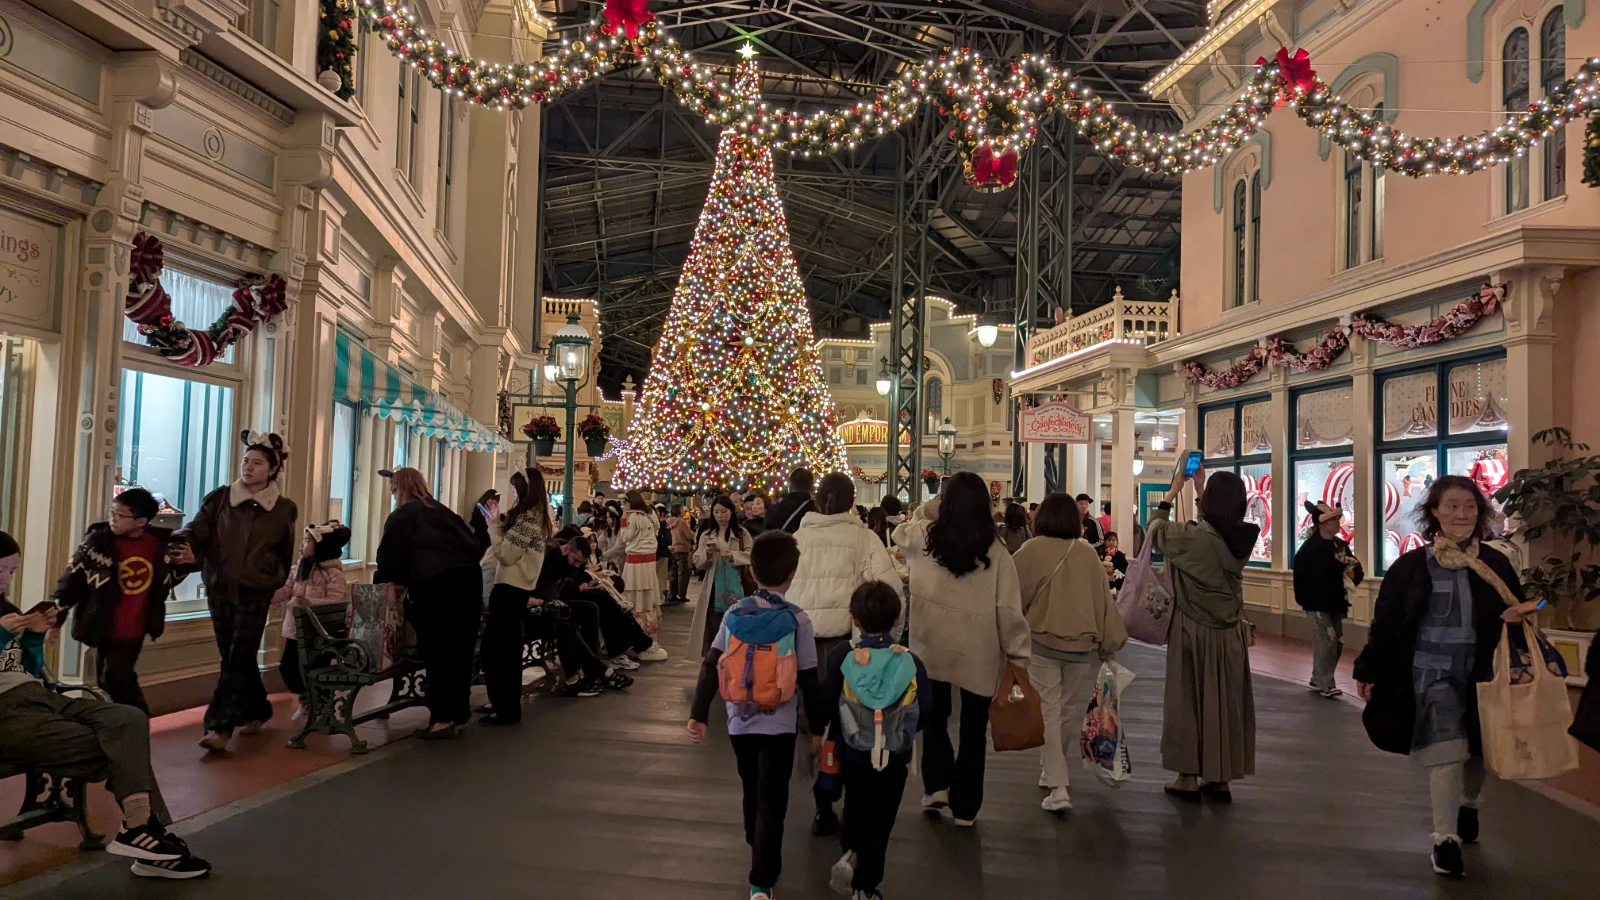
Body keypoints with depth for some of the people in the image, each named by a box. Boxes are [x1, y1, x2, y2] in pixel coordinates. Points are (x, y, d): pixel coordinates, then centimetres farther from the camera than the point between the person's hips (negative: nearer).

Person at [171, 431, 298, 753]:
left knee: (238, 660, -7)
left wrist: (276, 583, 13)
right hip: (219, 589, 3)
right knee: (233, 658, 11)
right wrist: (181, 545, -30)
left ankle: (219, 728, -9)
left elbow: (285, 554, 11)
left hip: (255, 593, -3)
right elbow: (197, 530, -10)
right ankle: (257, 710, 29)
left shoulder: (284, 509, 0)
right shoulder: (220, 498, 1)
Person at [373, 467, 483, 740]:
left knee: (437, 651, 0)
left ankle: (442, 719, -1)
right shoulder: (442, 511, 26)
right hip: (469, 575, 6)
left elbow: (389, 559, 10)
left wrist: (380, 587, 25)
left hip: (435, 581, -5)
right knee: (460, 649, 10)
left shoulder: (401, 516, 11)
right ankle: (457, 715, 17)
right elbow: (472, 543, 21)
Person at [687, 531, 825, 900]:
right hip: (779, 724, -3)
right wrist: (818, 725, 1)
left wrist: (698, 714, -9)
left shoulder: (733, 614, -5)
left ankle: (758, 851, 44)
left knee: (752, 793, 23)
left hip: (741, 721, 3)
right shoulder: (798, 620, -13)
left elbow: (710, 668, -9)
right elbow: (809, 680, -10)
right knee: (771, 801, 2)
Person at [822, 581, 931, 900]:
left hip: (852, 751, 1)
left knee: (855, 805, 28)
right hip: (894, 757, -1)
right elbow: (925, 711, -9)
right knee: (880, 820, 13)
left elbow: (826, 704, -11)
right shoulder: (911, 662, -15)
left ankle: (850, 852, 11)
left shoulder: (840, 656, -15)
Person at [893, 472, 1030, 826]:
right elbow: (1009, 609, -10)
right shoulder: (996, 551, -10)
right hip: (979, 652, -1)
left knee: (934, 717, 23)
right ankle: (965, 807, 19)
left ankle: (936, 785, 13)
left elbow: (900, 533, 19)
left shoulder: (924, 537, -6)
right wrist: (1019, 656, -3)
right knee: (973, 728, 13)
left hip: (932, 647, 1)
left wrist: (931, 505, 16)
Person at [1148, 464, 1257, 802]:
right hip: (1230, 633, 4)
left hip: (1194, 631, -4)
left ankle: (1190, 777, 13)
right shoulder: (1243, 537, -5)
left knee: (1189, 699, 7)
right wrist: (1199, 490, 23)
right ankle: (1221, 778, 19)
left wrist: (1174, 490, 10)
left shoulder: (1191, 537, -19)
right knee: (1226, 702, 11)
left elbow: (1155, 529, 1)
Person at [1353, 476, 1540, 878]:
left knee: (1476, 751, 18)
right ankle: (1445, 840, -1)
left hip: (1481, 675, 3)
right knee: (1446, 754, -10)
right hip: (1431, 673, -3)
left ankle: (1467, 806, 47)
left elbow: (1518, 613, 6)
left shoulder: (1495, 565, 0)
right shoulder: (1411, 566, -6)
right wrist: (1367, 670, -1)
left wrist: (1519, 616, -19)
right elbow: (1385, 621, -3)